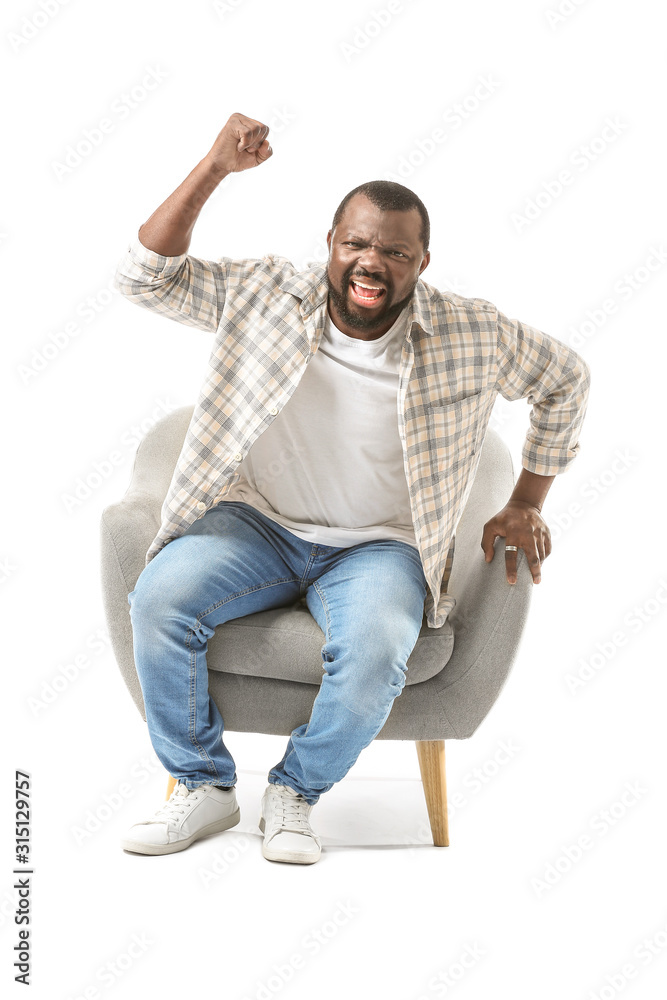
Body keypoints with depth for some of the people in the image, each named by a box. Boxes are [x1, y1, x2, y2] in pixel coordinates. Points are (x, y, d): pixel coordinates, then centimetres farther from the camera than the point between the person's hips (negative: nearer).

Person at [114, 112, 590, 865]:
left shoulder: (472, 337, -5)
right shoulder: (264, 294, -4)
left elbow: (566, 380, 11)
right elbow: (143, 276, -9)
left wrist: (524, 506, 9)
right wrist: (215, 168, -18)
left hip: (380, 547, -1)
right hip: (256, 524, 1)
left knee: (375, 650, -33)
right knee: (158, 597, -27)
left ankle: (294, 794, -3)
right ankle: (204, 788, -4)